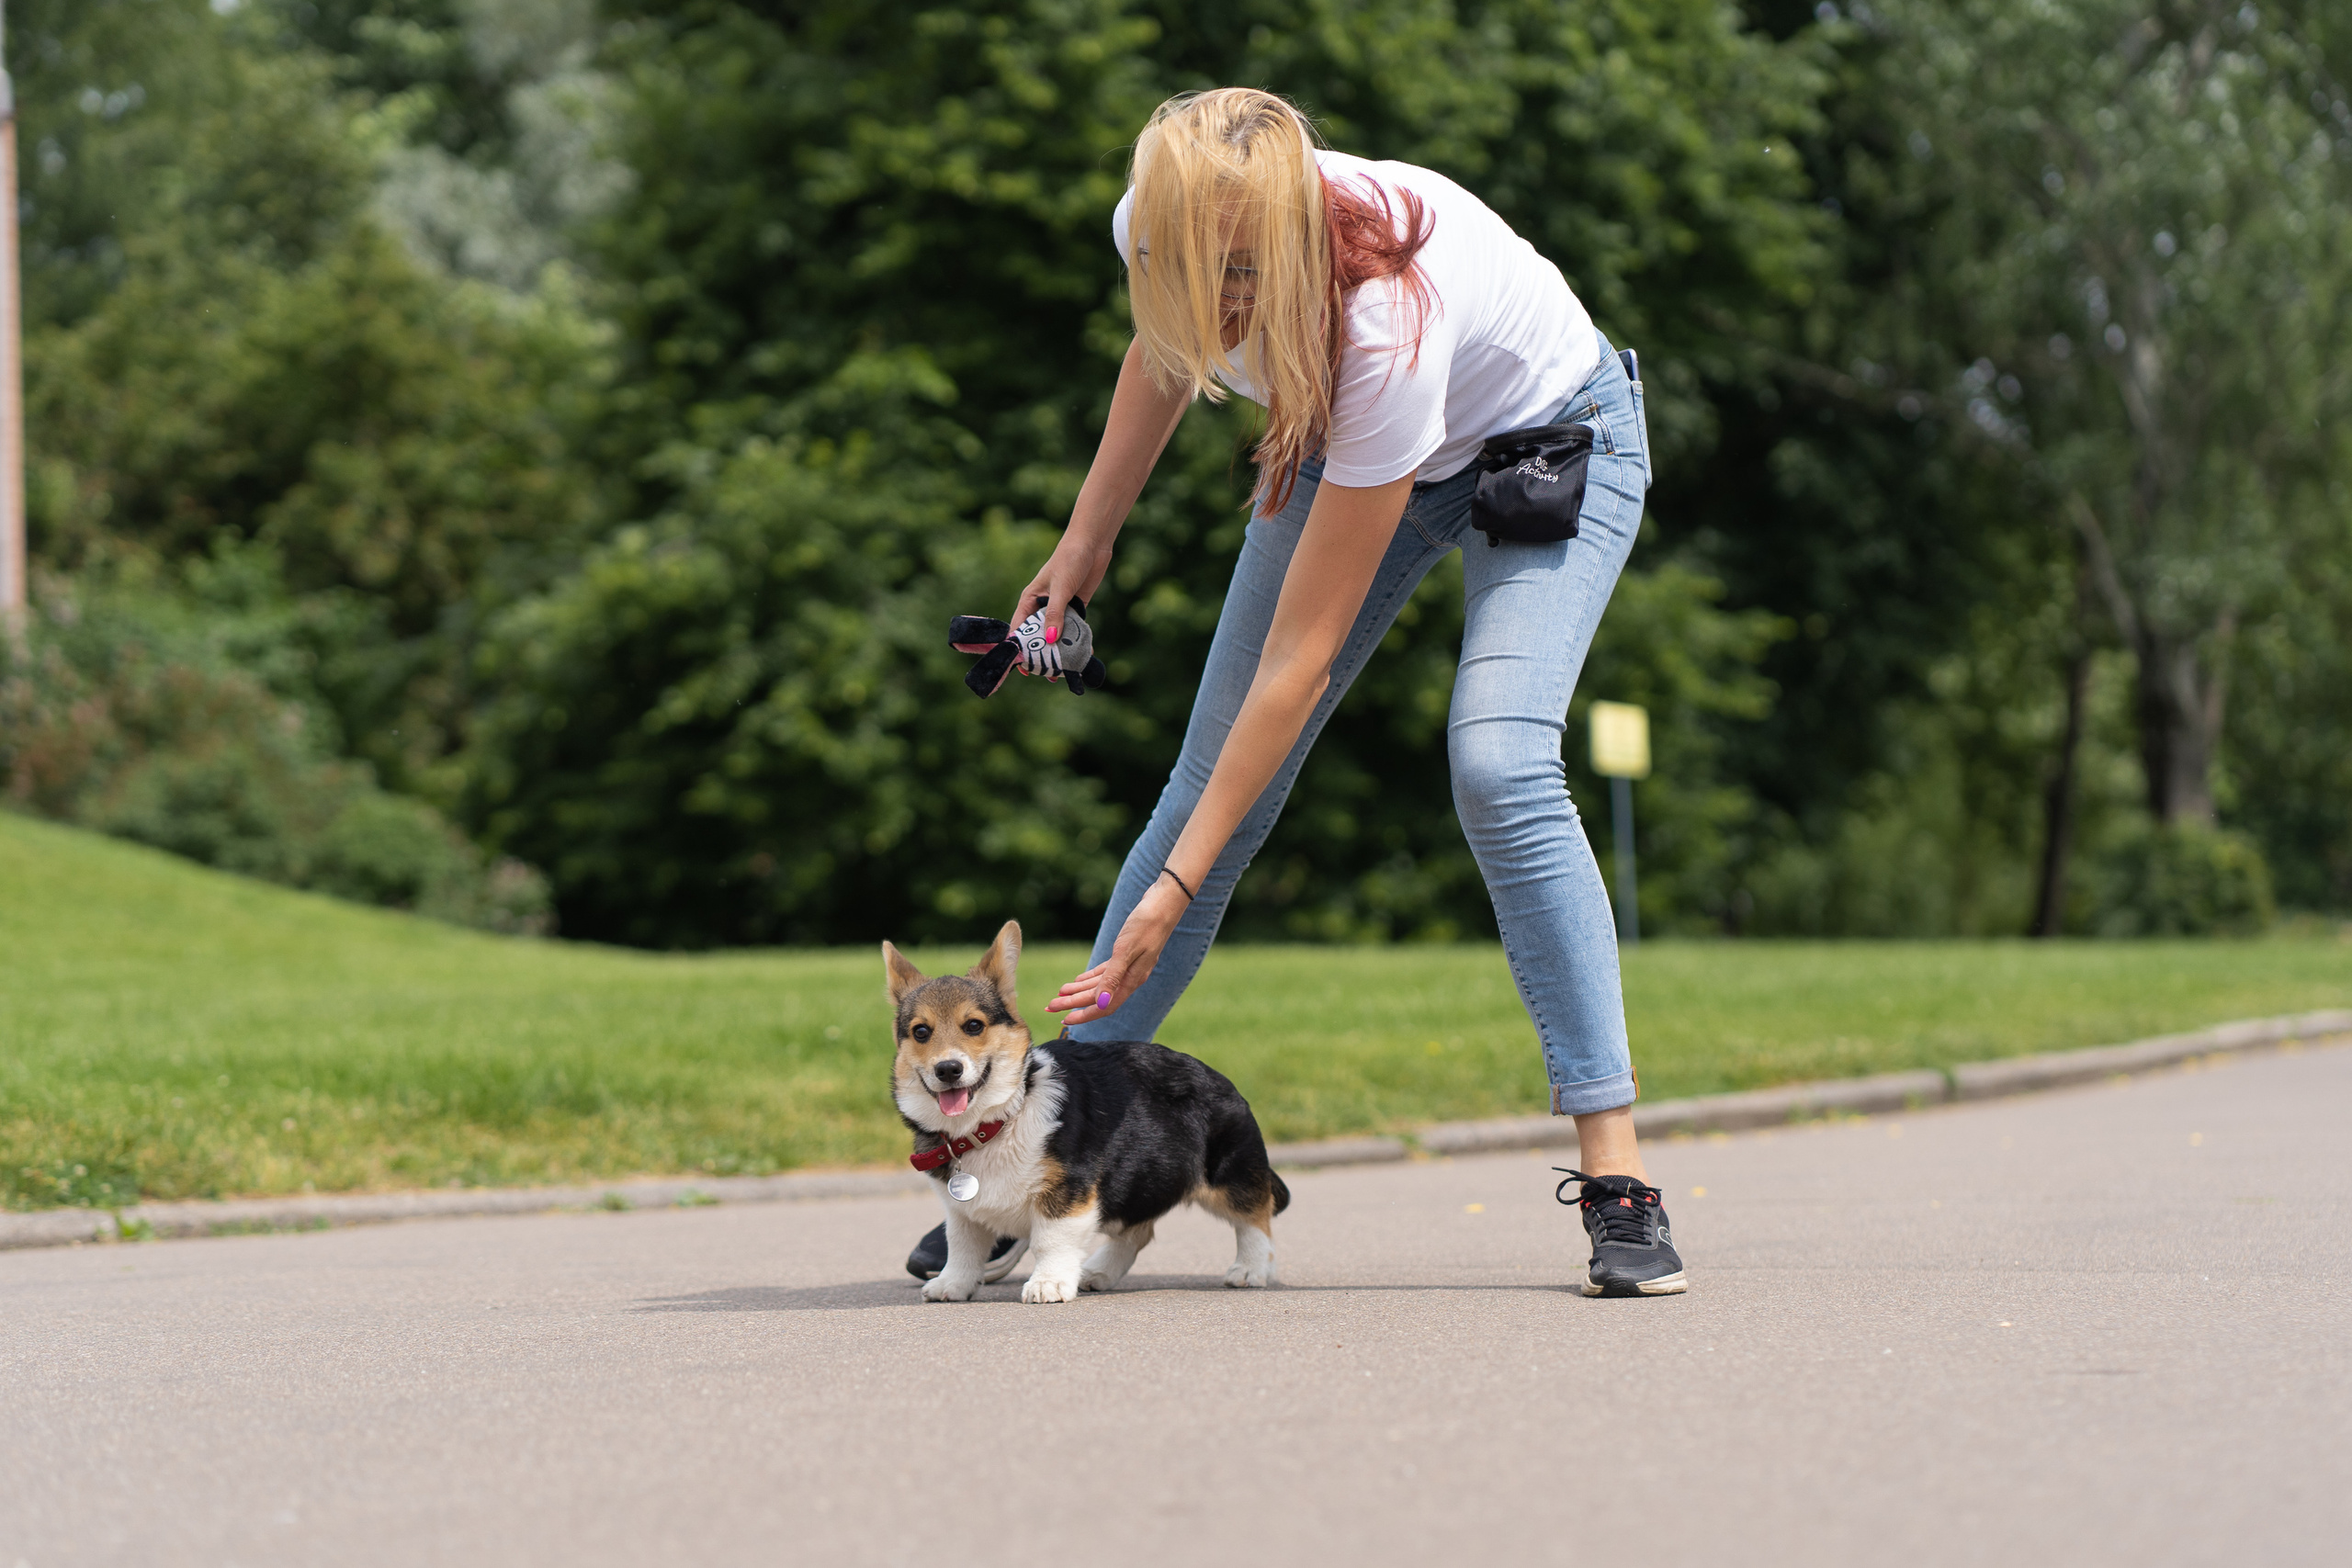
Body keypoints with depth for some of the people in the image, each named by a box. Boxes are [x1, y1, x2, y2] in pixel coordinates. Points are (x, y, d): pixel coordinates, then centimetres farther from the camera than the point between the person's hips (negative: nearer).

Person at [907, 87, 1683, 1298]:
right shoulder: (1159, 233, -27)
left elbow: (1299, 660, -35)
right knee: (1212, 776, -3)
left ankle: (1616, 1176, -23)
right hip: (1348, 440, 6)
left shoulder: (1383, 330, -42)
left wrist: (1176, 887, -33)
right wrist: (1086, 540, 4)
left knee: (1498, 763, -28)